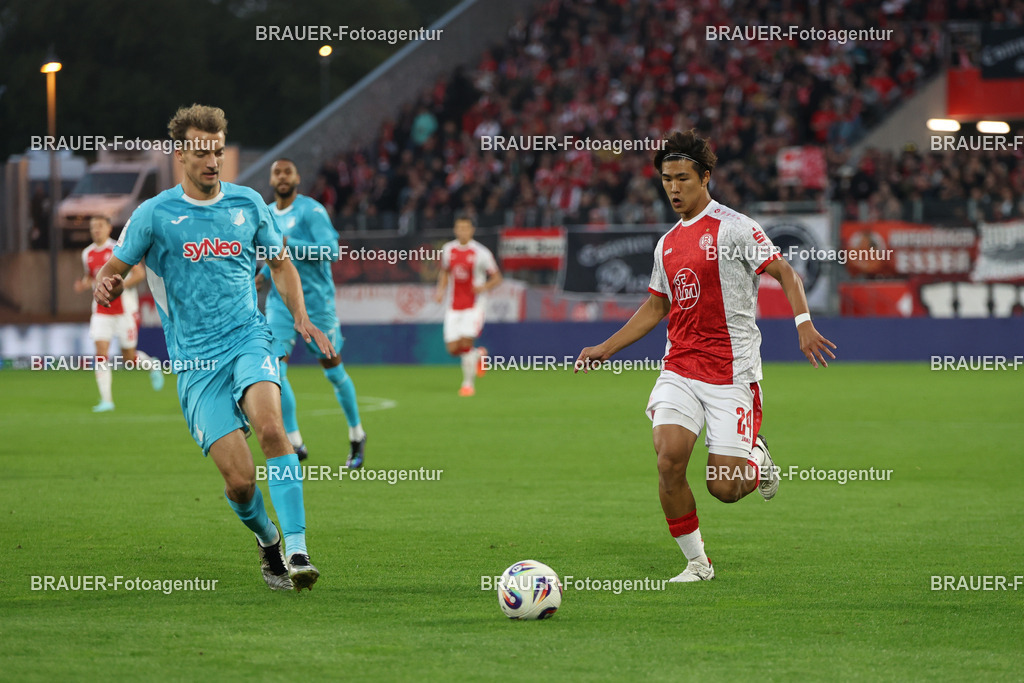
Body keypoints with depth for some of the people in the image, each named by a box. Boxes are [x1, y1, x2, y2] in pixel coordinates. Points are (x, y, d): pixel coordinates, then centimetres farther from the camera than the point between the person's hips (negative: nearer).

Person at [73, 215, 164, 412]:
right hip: (101, 311, 4)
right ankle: (106, 400, -8)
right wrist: (84, 284, 0)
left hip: (124, 309, -4)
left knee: (129, 358, 3)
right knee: (101, 353, -11)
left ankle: (152, 365, 37)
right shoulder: (88, 254, 7)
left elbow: (140, 273, -11)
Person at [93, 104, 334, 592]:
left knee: (270, 427, -30)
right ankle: (266, 540, 22)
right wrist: (105, 285, -18)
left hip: (248, 339, 1)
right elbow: (112, 272, 7)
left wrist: (301, 318, 7)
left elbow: (280, 263, 22)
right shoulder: (154, 215, 1)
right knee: (240, 479, -11)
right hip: (196, 360, -1)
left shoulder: (248, 203, 9)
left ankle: (297, 551, -31)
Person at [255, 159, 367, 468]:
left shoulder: (311, 210, -11)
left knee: (333, 370, 5)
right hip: (280, 301, 5)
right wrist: (263, 274, 7)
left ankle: (357, 437, 25)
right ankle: (294, 444, -5)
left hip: (315, 300, -5)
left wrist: (287, 244, -27)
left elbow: (331, 250, -21)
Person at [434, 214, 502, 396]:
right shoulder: (448, 249, 5)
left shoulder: (481, 253, -8)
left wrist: (484, 287, -22)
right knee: (453, 349, -2)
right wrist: (441, 290, 6)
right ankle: (478, 355, 29)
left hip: (474, 304, -4)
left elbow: (497, 278, -2)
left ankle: (468, 383, -1)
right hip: (454, 305, 5)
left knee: (466, 342, -17)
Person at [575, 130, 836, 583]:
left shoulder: (733, 227, -6)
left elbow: (785, 273, -9)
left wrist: (803, 323, -25)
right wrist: (606, 349, 21)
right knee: (669, 457, -17)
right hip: (679, 370, 5)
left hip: (731, 374, -5)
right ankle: (696, 562, 0)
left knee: (724, 488, -8)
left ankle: (755, 459, 29)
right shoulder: (667, 244, 13)